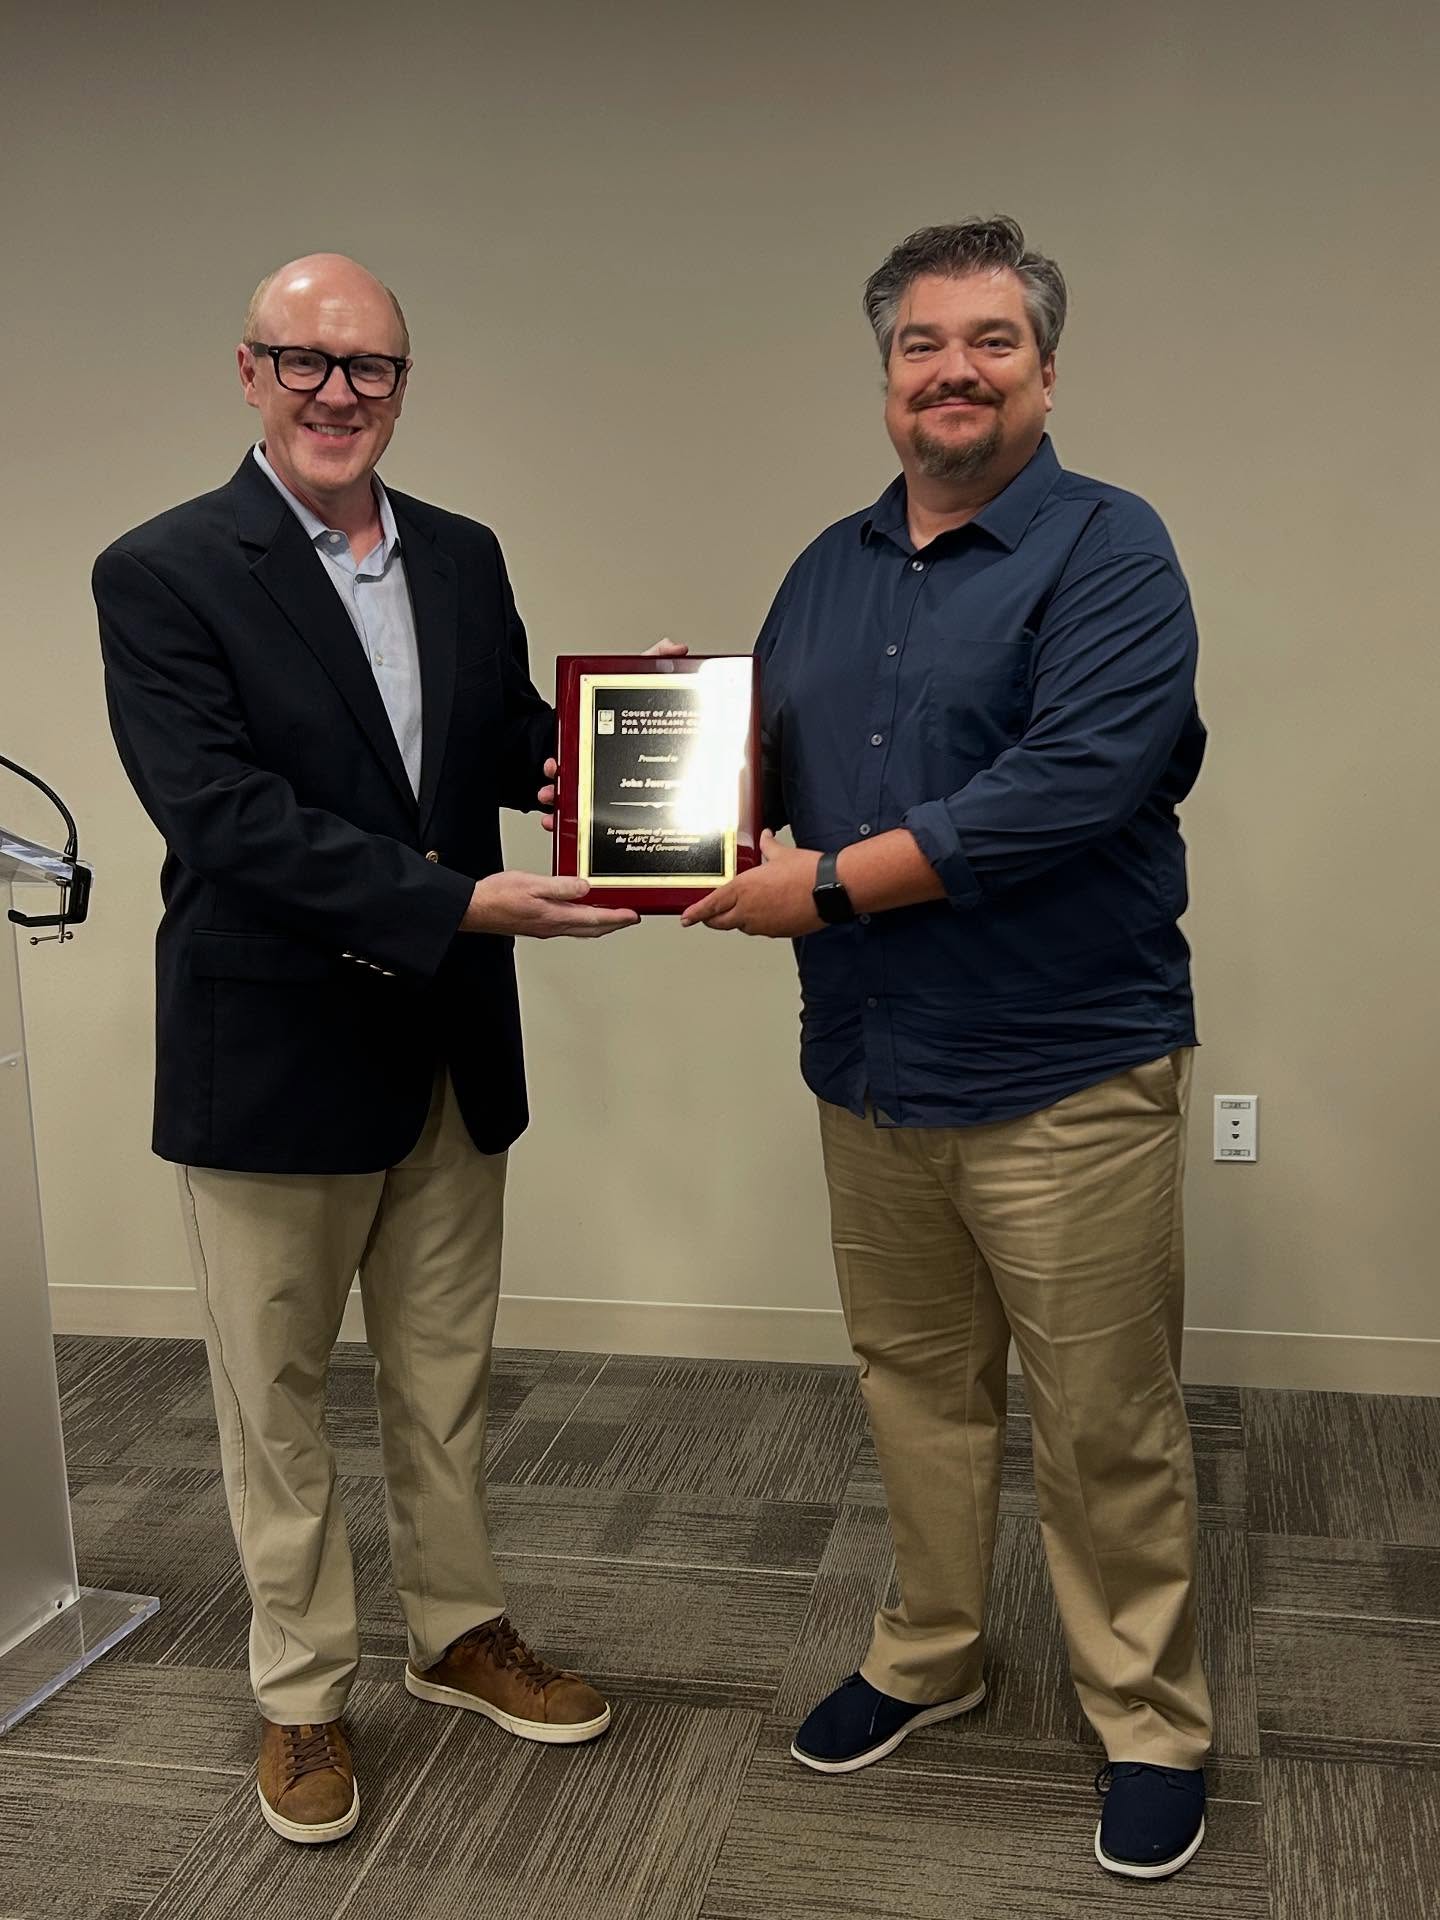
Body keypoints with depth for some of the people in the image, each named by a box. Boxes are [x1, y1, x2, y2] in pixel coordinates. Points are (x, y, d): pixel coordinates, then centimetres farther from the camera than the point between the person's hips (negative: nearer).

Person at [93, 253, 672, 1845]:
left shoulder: (464, 559, 6)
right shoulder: (163, 576, -12)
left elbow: (510, 749, 9)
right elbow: (223, 816, -22)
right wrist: (463, 903, -29)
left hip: (451, 1045, 5)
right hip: (270, 1053, -5)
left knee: (445, 1375, 20)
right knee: (275, 1397, 13)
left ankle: (458, 1633, 40)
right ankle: (301, 1695, 32)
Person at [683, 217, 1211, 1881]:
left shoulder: (1108, 550, -10)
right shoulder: (830, 569, 12)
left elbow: (1072, 785, -23)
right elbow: (768, 763, 15)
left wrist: (832, 885, -19)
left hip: (1064, 1073, -5)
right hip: (870, 1065, 6)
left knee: (1106, 1424, 6)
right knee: (914, 1383, 19)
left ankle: (1150, 1725, 26)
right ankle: (927, 1655, 39)